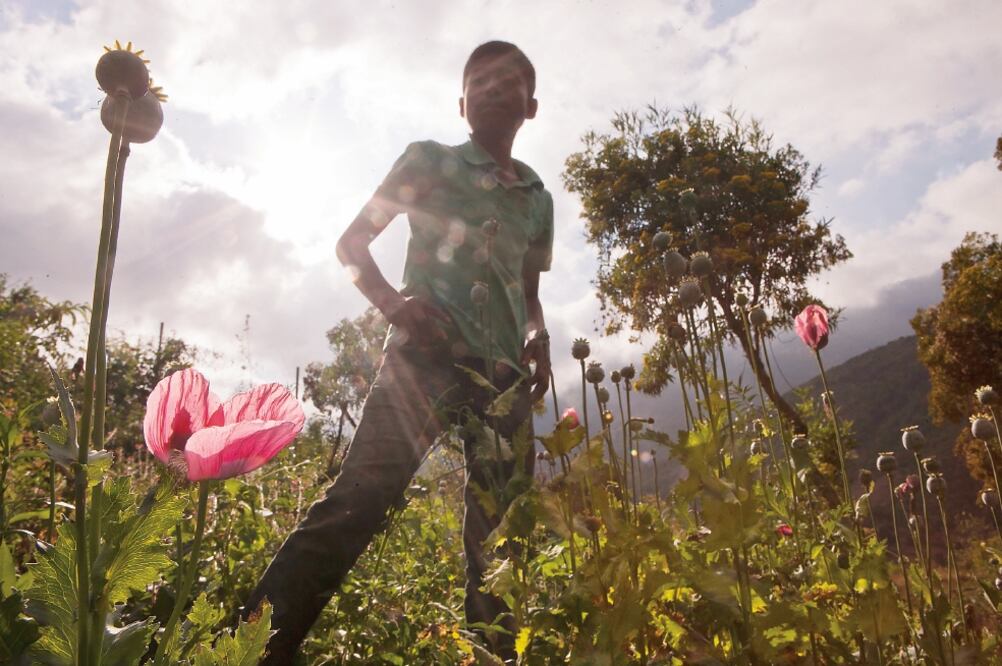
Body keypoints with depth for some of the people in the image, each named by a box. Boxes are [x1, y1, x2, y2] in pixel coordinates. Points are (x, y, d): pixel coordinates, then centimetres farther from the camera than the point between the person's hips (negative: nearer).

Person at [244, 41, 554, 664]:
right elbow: (352, 242, 10)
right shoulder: (430, 161, 11)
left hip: (502, 371, 5)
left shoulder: (538, 198, 22)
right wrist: (392, 302, -9)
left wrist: (538, 337, 7)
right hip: (426, 351, -4)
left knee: (500, 536, 4)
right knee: (362, 495, -21)